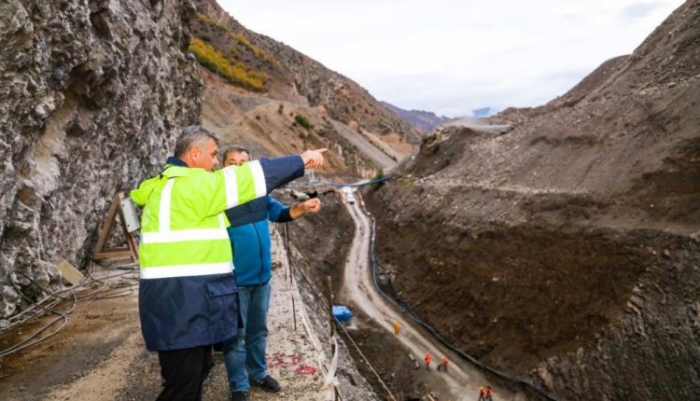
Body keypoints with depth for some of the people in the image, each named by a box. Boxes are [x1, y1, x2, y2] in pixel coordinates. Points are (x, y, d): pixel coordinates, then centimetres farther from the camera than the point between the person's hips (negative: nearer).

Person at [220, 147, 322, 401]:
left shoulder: (260, 194, 5)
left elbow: (281, 214, 5)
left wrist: (303, 208, -14)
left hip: (262, 277, 5)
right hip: (234, 280, -5)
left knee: (258, 330, 20)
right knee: (236, 335, 6)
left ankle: (257, 373, 38)